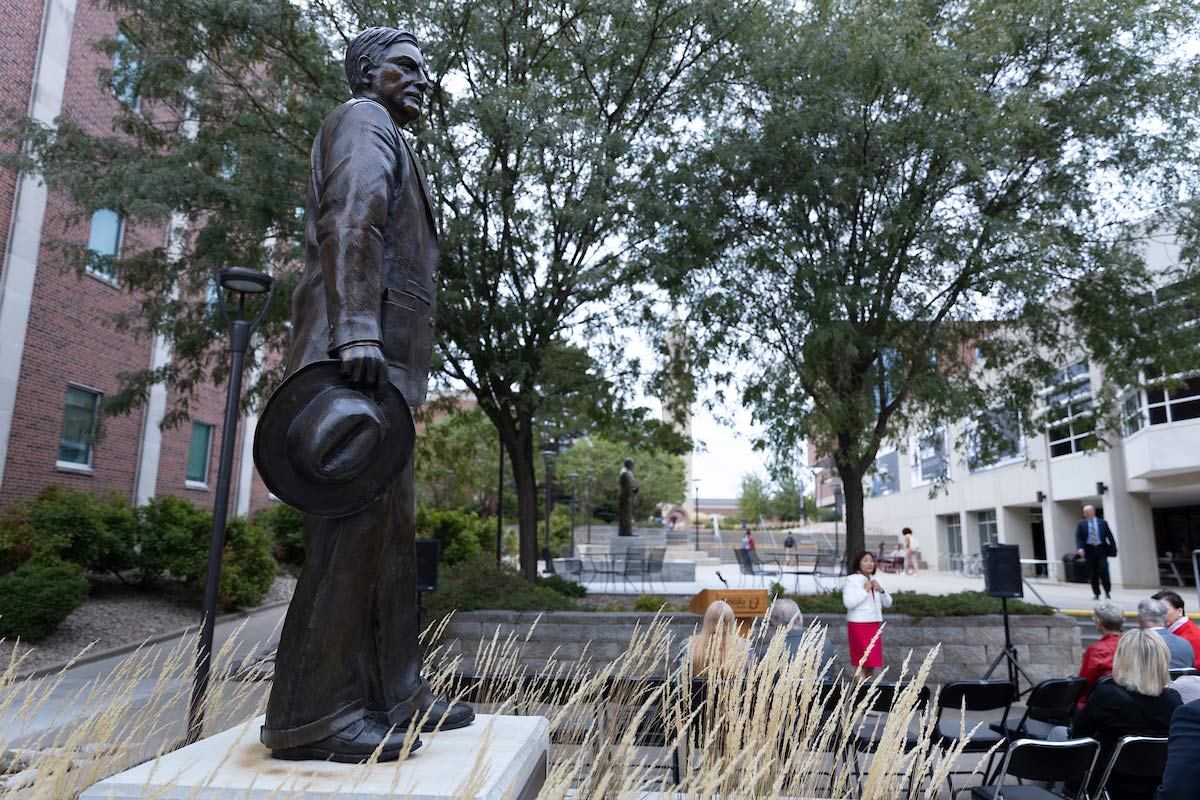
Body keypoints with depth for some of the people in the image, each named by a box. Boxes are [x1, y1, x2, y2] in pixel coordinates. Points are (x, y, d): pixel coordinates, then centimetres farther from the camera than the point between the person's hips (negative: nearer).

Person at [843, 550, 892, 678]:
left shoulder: (874, 581, 15)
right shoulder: (851, 580, -6)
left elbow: (888, 603, 15)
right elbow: (848, 603, -18)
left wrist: (881, 590, -2)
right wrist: (865, 590, -14)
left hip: (874, 624, 7)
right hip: (858, 624, -7)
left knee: (872, 663, 9)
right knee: (862, 662, -8)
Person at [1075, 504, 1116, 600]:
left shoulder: (1102, 523, 5)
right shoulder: (1081, 524, 5)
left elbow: (1109, 536, 6)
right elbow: (1078, 537, -2)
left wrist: (1113, 549, 1)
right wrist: (1080, 548, -17)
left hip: (1101, 549, -1)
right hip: (1089, 550, 1)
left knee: (1103, 570, -10)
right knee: (1093, 573, 4)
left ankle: (1107, 592, 5)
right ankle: (1096, 593, 13)